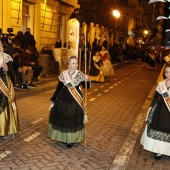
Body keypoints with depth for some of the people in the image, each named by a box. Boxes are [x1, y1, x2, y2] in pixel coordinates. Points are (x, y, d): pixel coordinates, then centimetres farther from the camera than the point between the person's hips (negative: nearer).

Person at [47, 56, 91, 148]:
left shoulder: (80, 74, -8)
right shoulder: (63, 74, -2)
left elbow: (86, 87, -9)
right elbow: (59, 87, 7)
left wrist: (87, 80, -30)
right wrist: (53, 99, 11)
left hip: (75, 100, -2)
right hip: (63, 98, 3)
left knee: (73, 119, 4)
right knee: (61, 117, 11)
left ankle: (71, 139, 22)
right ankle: (62, 137, 32)